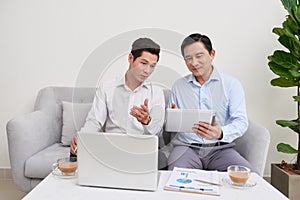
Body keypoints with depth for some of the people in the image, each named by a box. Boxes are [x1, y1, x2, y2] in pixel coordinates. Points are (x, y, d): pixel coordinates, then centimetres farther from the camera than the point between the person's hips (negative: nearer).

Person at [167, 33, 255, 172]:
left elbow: (241, 121, -4)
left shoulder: (231, 84, 6)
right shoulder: (178, 86, 13)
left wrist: (221, 133, -25)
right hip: (186, 146, 0)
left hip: (220, 148, 1)